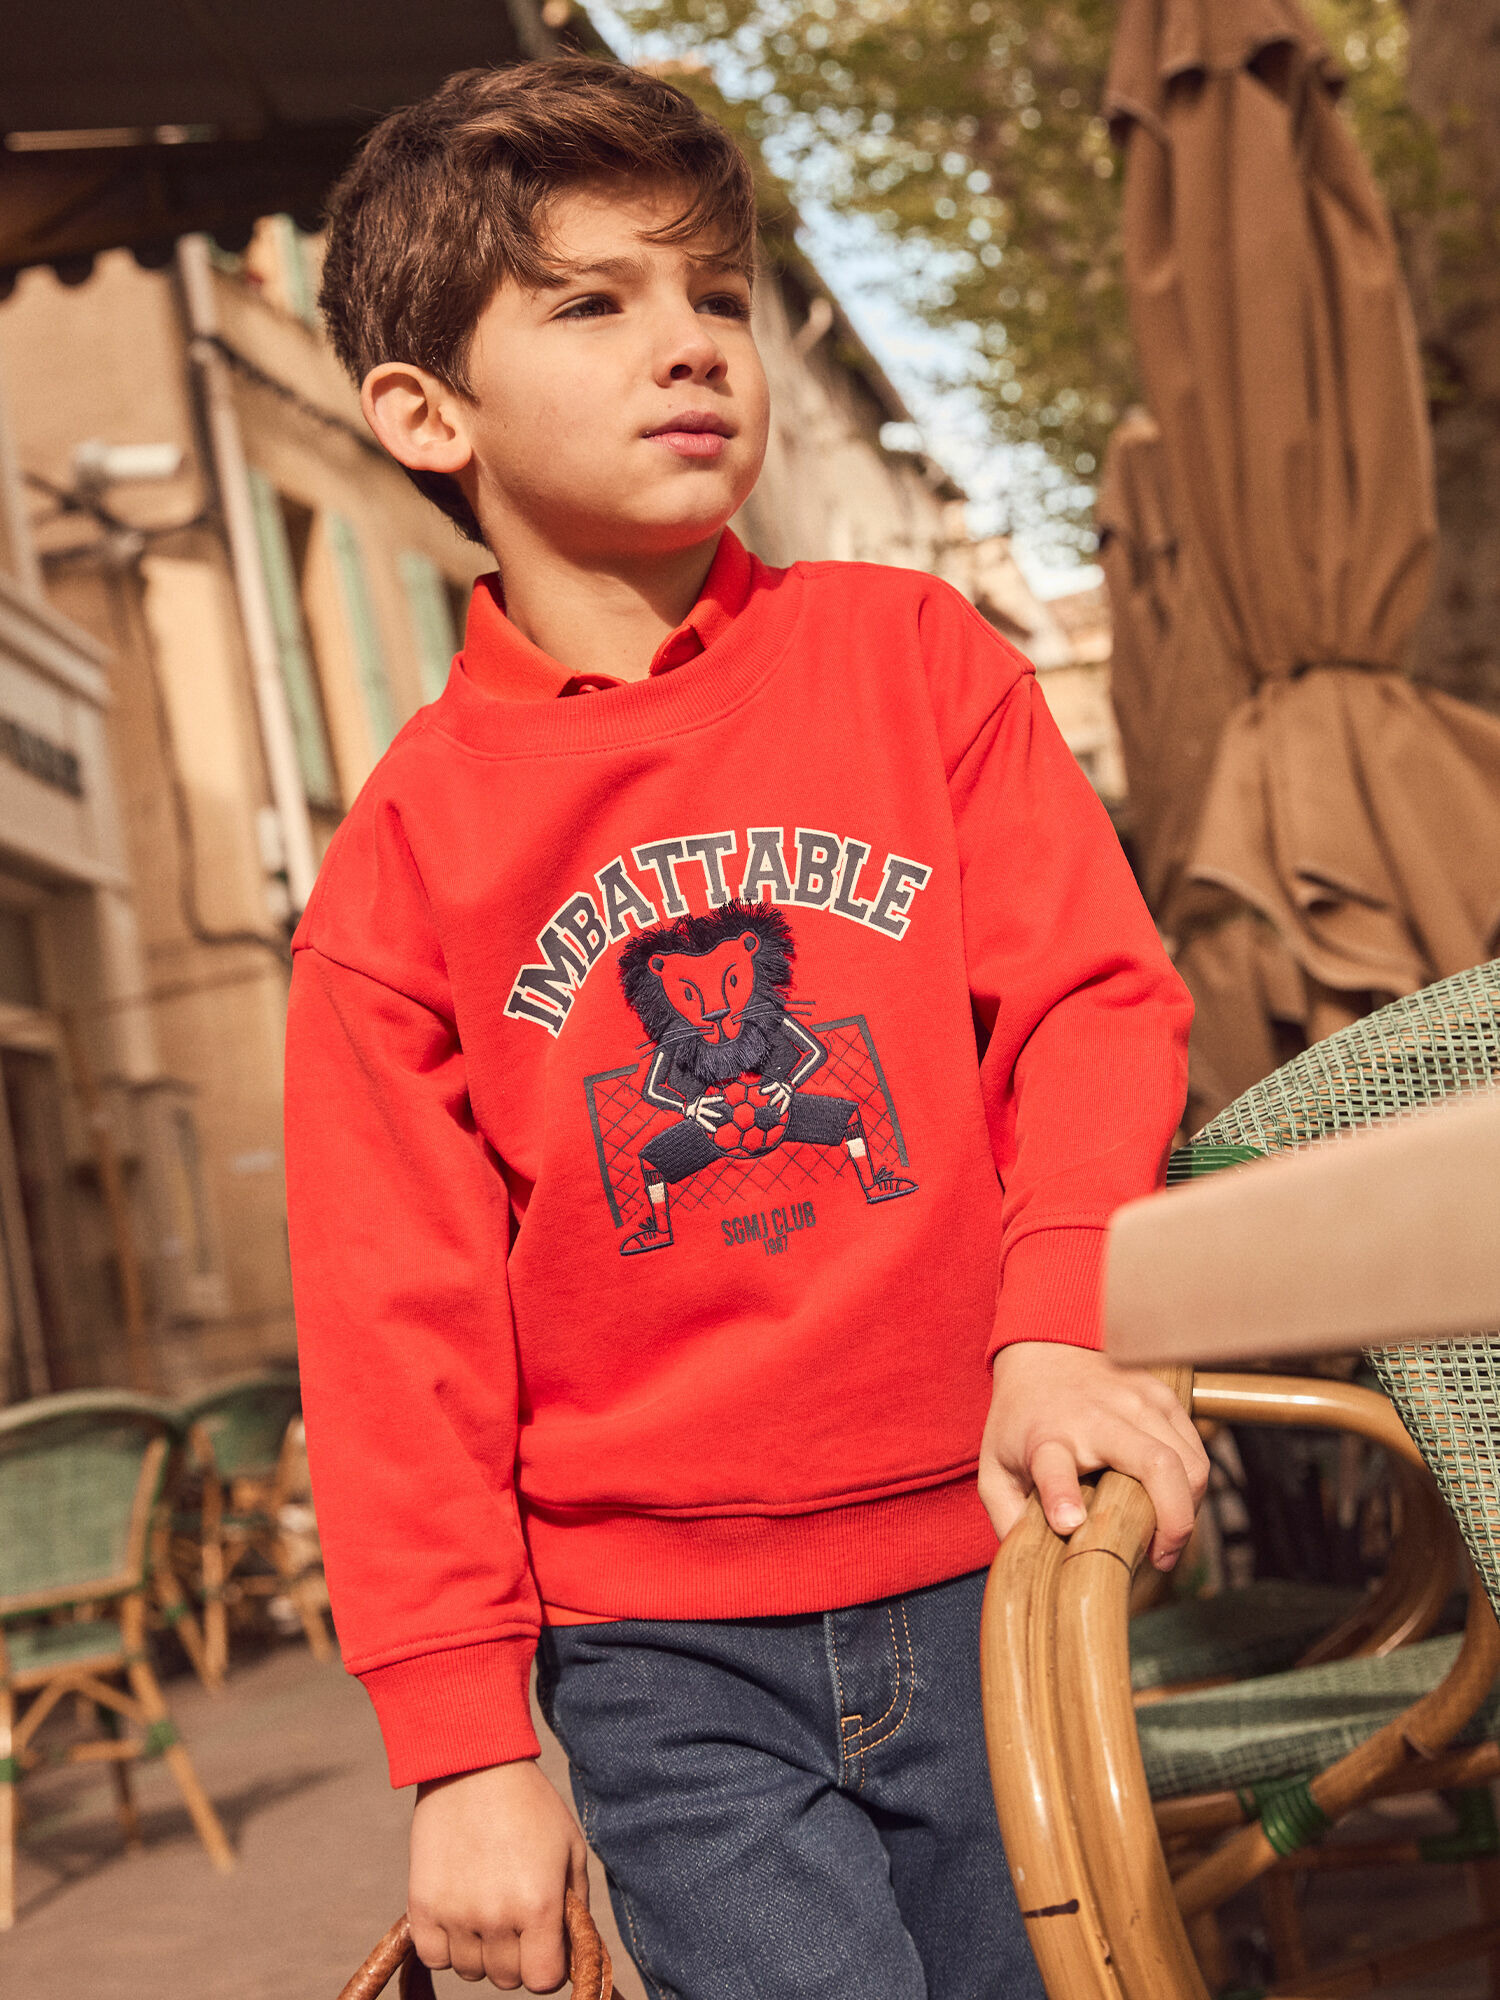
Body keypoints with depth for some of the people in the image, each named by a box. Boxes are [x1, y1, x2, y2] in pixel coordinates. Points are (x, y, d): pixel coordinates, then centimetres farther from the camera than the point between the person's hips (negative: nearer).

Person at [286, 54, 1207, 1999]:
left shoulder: (906, 649, 3)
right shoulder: (403, 856, -1)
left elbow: (1093, 991, -2)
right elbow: (397, 1329, -2)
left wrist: (1062, 1328, -19)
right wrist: (465, 1749, -5)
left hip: (978, 1578, 2)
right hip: (661, 1662, -1)